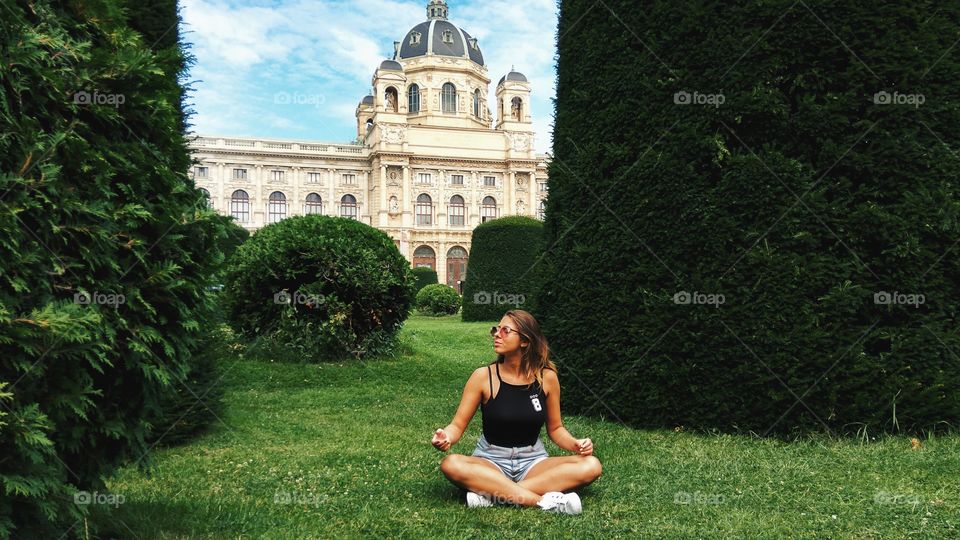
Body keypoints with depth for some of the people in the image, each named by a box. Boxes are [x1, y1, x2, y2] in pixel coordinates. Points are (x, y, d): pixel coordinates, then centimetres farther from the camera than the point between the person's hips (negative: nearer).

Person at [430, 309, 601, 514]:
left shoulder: (546, 377, -3)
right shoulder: (484, 376, -8)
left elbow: (555, 428, 8)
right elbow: (458, 424, -6)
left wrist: (576, 444, -13)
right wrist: (446, 437, -29)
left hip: (533, 461, 2)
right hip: (491, 461, -2)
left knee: (591, 466, -23)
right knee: (451, 464, -34)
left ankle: (491, 492, -30)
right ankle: (543, 501, -35)